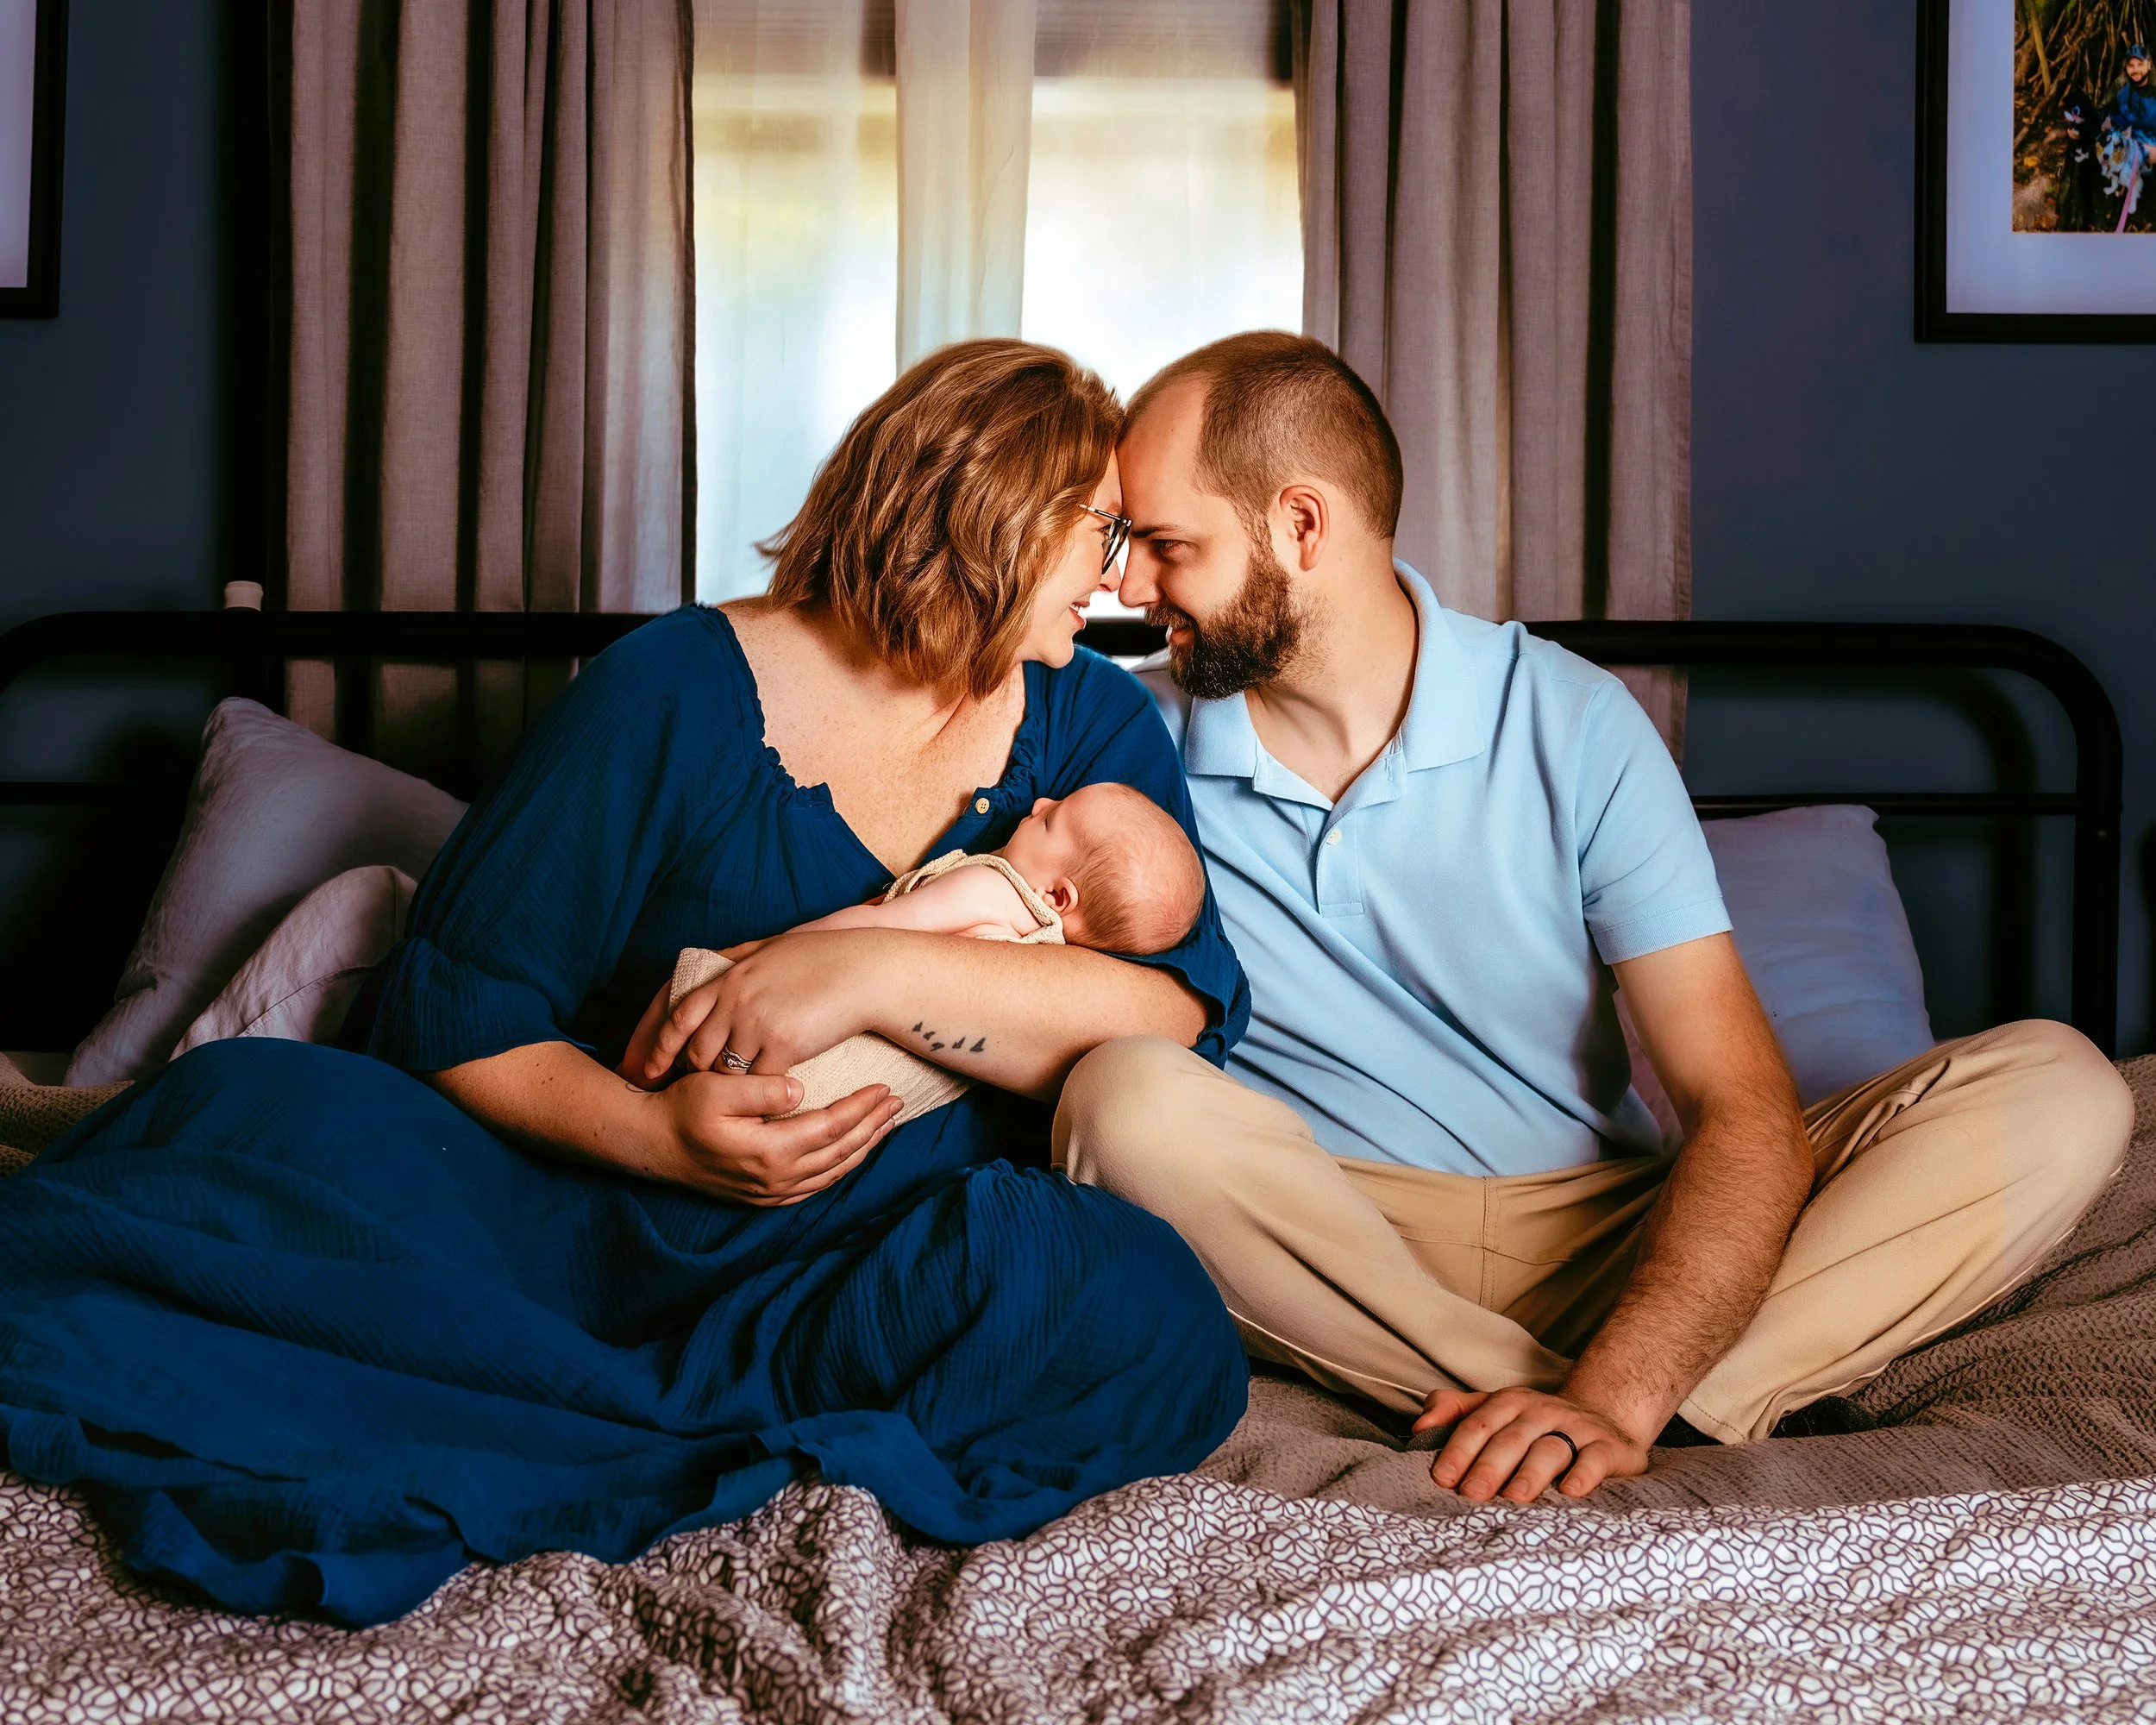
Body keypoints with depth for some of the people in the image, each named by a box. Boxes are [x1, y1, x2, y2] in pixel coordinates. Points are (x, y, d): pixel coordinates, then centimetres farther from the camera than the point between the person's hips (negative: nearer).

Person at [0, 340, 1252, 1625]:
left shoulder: (1093, 724, 10)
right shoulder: (678, 692, 1)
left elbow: (1184, 1015, -7)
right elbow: (460, 1004, -2)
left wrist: (881, 972, -20)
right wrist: (653, 1132, -21)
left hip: (896, 1249, 3)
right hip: (595, 1207, -2)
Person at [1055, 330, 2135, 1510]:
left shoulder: (1571, 721, -5)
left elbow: (1746, 1110, -13)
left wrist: (1616, 1397, -29)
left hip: (1599, 1235, 1)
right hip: (1320, 1252, 0)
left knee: (2055, 1085, -16)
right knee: (1127, 1099, -33)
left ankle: (1607, 1419, -33)